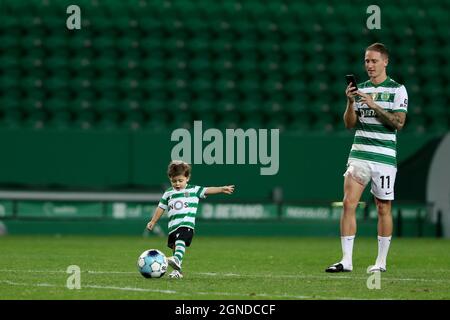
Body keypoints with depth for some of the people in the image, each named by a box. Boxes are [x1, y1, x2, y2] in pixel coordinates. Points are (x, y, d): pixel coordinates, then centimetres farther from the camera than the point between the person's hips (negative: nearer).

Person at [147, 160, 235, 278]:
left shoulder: (193, 190, 10)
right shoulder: (168, 193, 18)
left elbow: (207, 190, 5)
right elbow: (161, 208, 23)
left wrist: (222, 189, -5)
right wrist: (153, 222, 25)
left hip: (187, 224, -5)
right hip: (173, 226, 5)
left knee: (180, 241, -29)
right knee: (174, 246, 8)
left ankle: (177, 260, -50)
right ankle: (177, 271, 17)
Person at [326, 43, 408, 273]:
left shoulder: (397, 89, -1)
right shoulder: (360, 89, 13)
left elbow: (398, 123, -10)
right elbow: (349, 124, 11)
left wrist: (374, 105, -16)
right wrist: (350, 102, -6)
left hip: (384, 157, -4)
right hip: (359, 154, 4)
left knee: (383, 208, 2)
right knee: (348, 203, -8)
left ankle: (381, 262, 12)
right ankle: (346, 260, -8)